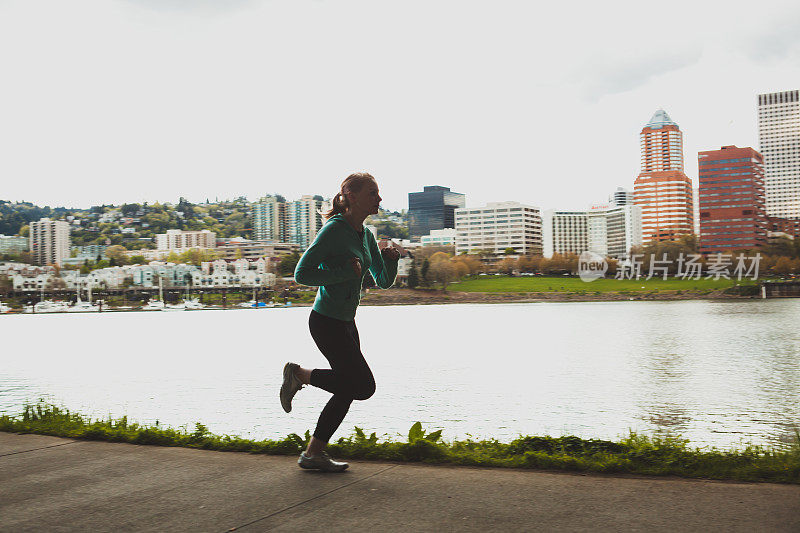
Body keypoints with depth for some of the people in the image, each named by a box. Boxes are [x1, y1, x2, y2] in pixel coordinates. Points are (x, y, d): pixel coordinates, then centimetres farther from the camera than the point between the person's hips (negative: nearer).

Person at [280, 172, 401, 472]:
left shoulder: (365, 235, 9)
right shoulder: (334, 230, -16)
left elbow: (384, 282, 15)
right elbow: (302, 273, -19)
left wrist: (391, 258, -5)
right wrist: (346, 272, -22)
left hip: (346, 323, 9)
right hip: (327, 322, -9)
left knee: (348, 388, 10)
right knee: (364, 386, -8)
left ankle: (313, 453, 19)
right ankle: (299, 375, 7)